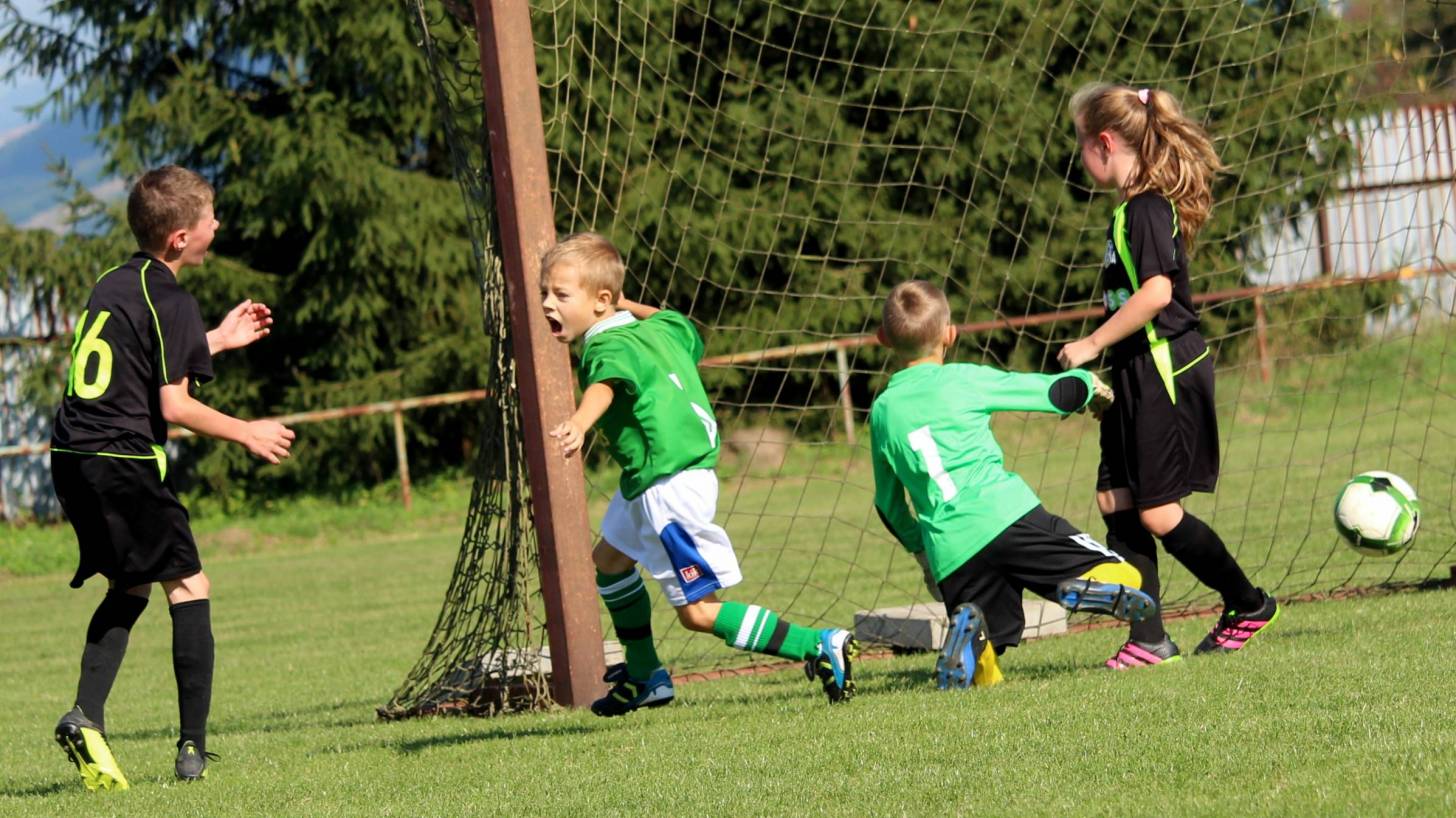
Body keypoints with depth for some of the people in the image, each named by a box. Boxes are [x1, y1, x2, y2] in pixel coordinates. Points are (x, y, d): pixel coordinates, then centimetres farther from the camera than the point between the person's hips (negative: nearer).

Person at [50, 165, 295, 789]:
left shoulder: (111, 286, 17)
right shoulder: (170, 302, -9)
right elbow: (173, 405, -13)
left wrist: (217, 340, 34)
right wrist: (248, 433, 0)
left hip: (72, 457, 8)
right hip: (123, 461, -8)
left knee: (130, 588, 20)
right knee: (188, 587, 2)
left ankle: (85, 716, 4)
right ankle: (193, 748, -2)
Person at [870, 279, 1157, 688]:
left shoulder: (881, 411, 16)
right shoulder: (964, 379, 7)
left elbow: (889, 505, 25)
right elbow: (1054, 393, 12)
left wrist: (919, 547, 41)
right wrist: (1088, 384, 34)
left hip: (950, 552, 3)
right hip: (1008, 516, -3)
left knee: (984, 676, 11)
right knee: (1124, 577, 2)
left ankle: (968, 626, -23)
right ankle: (1083, 589, -33)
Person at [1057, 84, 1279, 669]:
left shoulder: (1147, 208, -17)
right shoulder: (1135, 208, 13)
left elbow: (1156, 292, -27)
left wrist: (1091, 345, -20)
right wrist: (1104, 357, 18)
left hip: (1166, 373, -10)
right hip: (1139, 375, 10)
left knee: (1156, 511, -4)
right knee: (1116, 503, 5)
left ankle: (1249, 605, 12)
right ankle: (1148, 639, 6)